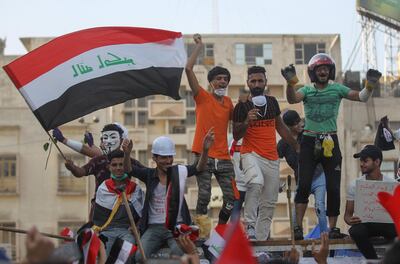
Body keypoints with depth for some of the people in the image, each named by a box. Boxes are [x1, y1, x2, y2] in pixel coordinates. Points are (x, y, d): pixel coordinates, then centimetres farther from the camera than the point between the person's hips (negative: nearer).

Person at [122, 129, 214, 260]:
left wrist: (205, 150, -17)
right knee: (139, 255, -23)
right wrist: (127, 153, -29)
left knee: (178, 252, -31)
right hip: (154, 227, 1)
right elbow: (129, 169, -7)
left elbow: (199, 167, 1)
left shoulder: (179, 172, 6)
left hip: (177, 226, -1)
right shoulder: (149, 174, 4)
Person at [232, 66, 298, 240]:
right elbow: (236, 136, -3)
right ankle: (250, 225, -28)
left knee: (269, 203, 5)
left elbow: (280, 127, 22)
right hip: (251, 154, -6)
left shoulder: (272, 102, 11)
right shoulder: (242, 106, -4)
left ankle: (261, 238, 12)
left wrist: (297, 147, 23)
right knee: (256, 183, -36)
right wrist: (246, 122, -21)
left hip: (272, 158, 6)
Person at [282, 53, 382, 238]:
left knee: (333, 187, 1)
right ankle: (298, 226, -5)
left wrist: (370, 86, -22)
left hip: (330, 142, 1)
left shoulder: (337, 89, 8)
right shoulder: (307, 90, 7)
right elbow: (292, 99, -13)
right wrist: (290, 83, -32)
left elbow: (361, 97, -1)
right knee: (304, 185, -7)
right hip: (309, 142, -1)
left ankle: (332, 227, 9)